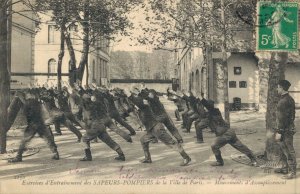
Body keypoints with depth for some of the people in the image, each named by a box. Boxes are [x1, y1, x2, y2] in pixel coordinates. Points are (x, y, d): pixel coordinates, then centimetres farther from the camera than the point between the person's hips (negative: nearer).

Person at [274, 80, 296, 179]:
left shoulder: (285, 101, -21)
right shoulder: (289, 99, 12)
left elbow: (283, 118, -23)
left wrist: (279, 132, -21)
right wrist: (279, 130, 22)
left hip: (286, 130, -10)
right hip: (287, 129, 10)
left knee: (288, 151, -2)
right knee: (284, 150, 19)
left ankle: (292, 172, 6)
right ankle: (286, 168, 30)